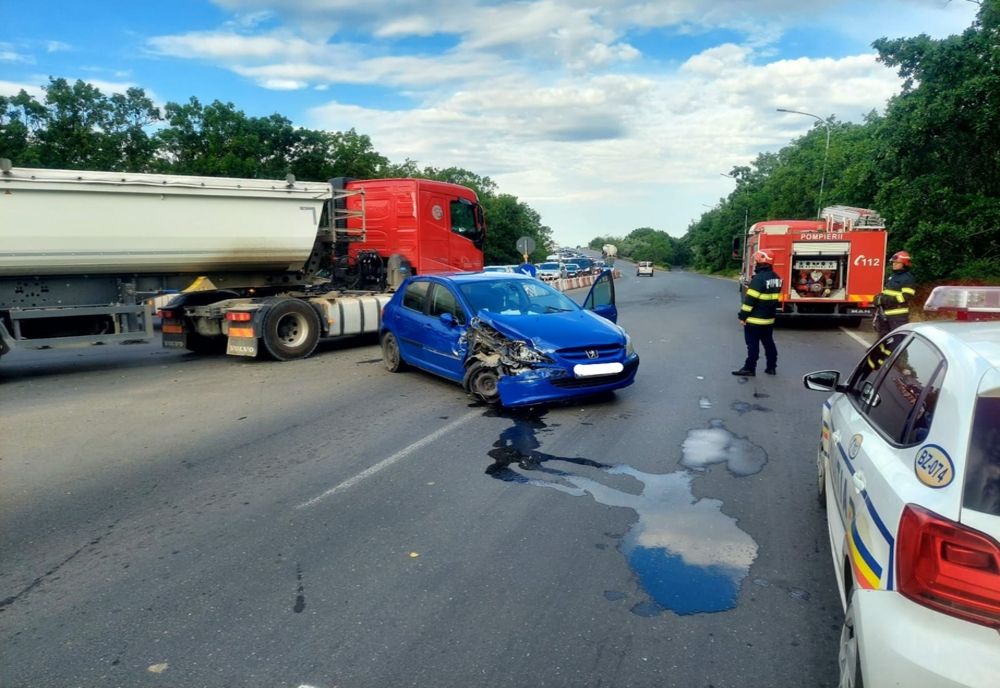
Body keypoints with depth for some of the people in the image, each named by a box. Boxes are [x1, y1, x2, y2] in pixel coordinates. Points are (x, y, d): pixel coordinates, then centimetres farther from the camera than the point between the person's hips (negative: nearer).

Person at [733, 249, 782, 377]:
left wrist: (743, 316, -15)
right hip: (769, 318, 9)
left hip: (755, 319, -8)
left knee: (753, 344, -2)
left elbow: (750, 299, -20)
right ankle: (771, 367, 20)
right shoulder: (775, 277, 9)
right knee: (768, 343, 15)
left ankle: (749, 368, 3)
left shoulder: (759, 278, -19)